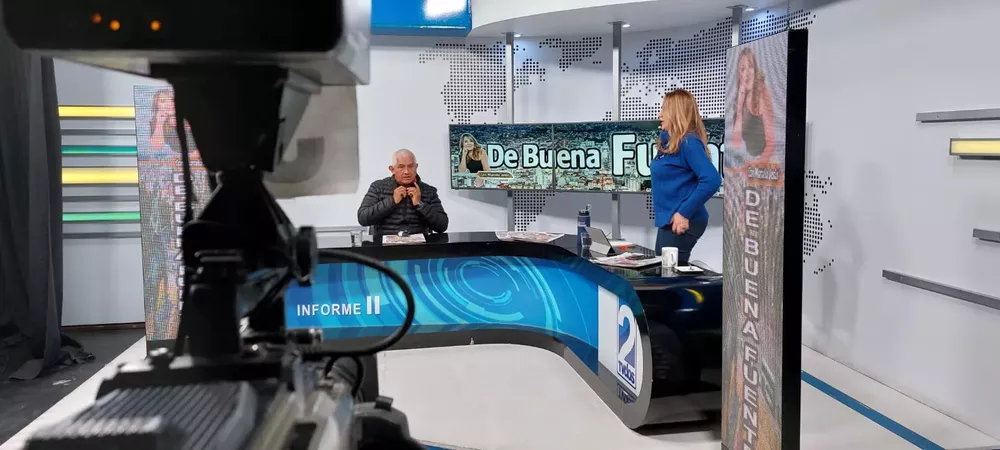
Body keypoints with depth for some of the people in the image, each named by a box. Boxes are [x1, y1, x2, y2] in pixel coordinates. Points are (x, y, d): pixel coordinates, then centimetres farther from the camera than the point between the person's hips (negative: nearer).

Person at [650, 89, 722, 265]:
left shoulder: (688, 142, -16)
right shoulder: (669, 142, 11)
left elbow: (712, 180, -25)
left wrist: (685, 213, -23)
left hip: (681, 222, -10)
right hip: (667, 219, 10)